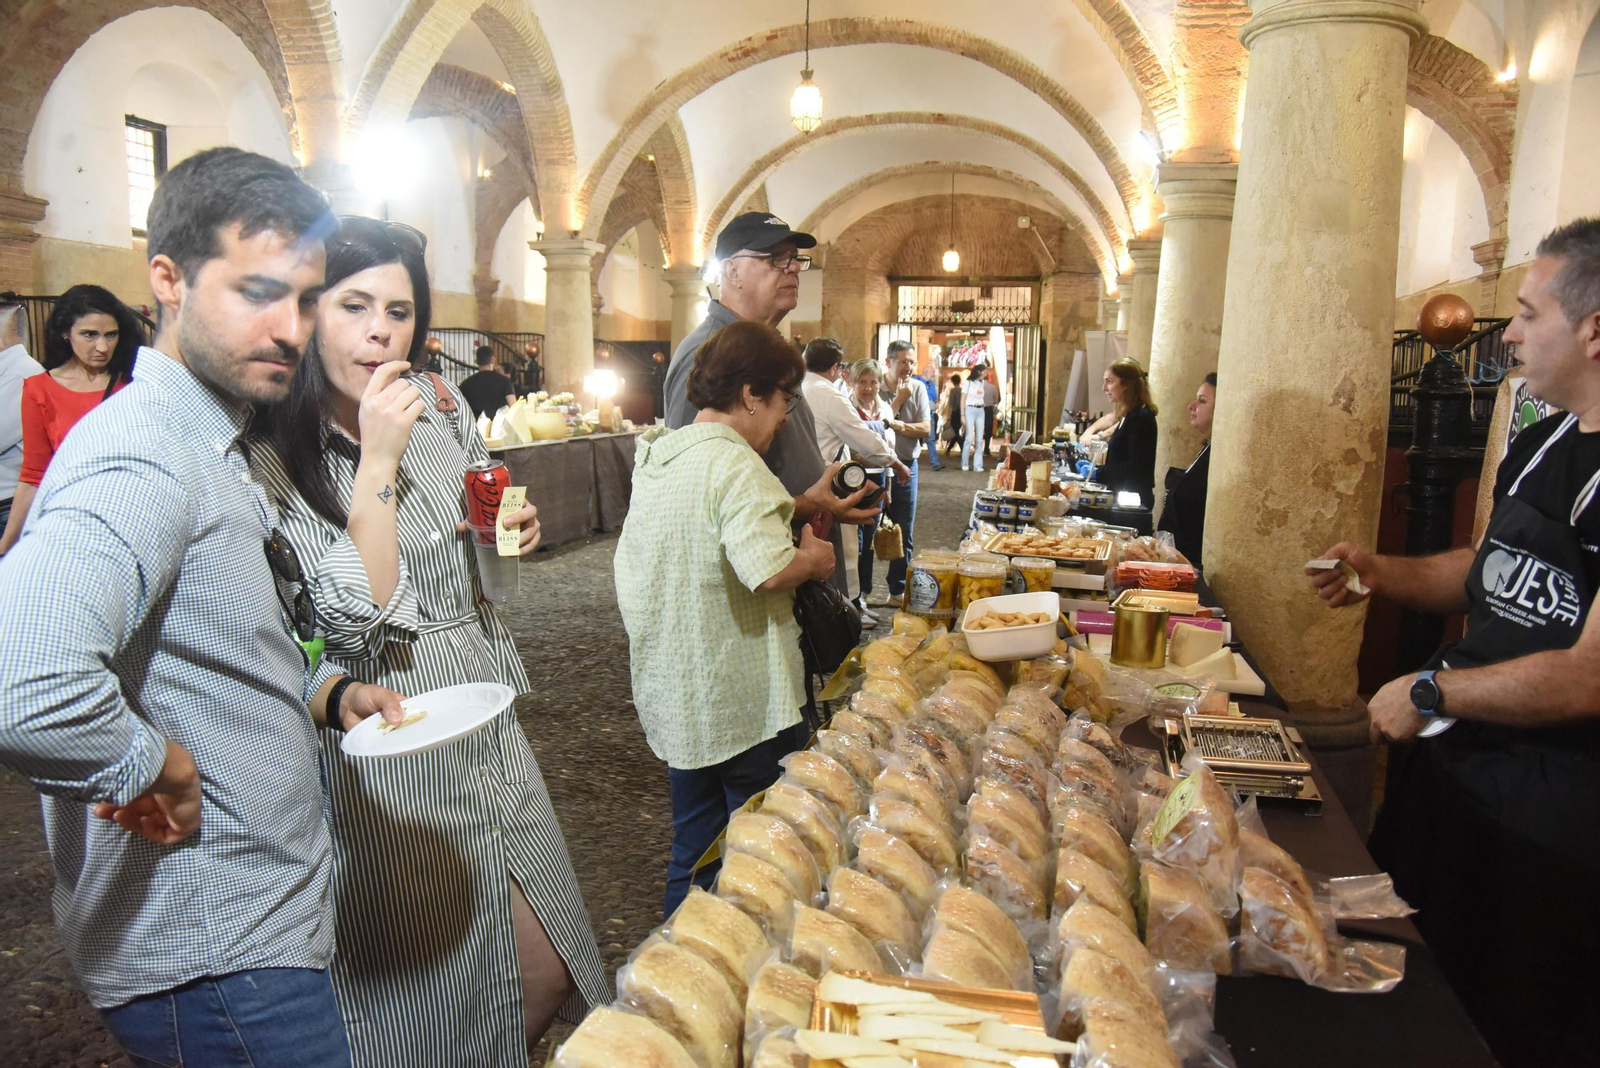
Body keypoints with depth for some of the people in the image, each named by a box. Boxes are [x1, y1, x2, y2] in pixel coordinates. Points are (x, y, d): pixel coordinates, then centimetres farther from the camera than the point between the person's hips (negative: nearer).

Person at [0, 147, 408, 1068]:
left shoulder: (215, 452, 10)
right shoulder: (143, 462, -24)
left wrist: (329, 691, 4)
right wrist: (159, 766, -24)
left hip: (267, 921, 10)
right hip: (217, 963, -10)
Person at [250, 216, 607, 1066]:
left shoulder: (443, 419, 5)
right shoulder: (274, 457, -14)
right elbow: (354, 623, -22)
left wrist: (511, 534, -1)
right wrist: (377, 462, -24)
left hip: (488, 732, 6)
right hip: (388, 764, -6)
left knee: (548, 973, 14)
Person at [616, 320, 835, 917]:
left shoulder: (654, 456, 9)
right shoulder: (734, 463, -18)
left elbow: (630, 568, 18)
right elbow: (769, 570, -30)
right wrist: (814, 558, -9)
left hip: (675, 699, 8)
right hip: (746, 702, -8)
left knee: (694, 850, 21)